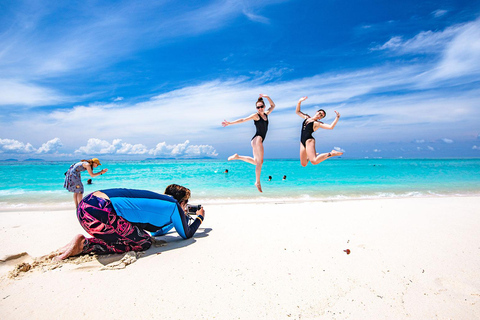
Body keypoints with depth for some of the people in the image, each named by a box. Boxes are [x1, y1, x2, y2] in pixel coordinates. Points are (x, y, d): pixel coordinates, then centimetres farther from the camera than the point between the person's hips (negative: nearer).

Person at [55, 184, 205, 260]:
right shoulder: (174, 206, 2)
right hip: (100, 211, -9)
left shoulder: (158, 200, 25)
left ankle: (84, 243, 12)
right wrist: (200, 217, 35)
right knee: (144, 243, 0)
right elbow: (186, 234, 18)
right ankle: (85, 244, -5)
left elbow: (156, 231, 40)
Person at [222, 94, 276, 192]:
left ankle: (238, 157, 24)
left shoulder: (266, 114, 17)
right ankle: (257, 182, -12)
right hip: (257, 139, -8)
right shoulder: (256, 115, -1)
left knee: (256, 162, 17)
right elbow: (243, 120, -3)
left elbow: (273, 105, 31)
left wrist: (267, 97, 19)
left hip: (259, 141, 8)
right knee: (260, 161, -17)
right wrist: (230, 123, -8)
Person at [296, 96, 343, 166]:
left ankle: (331, 153, -11)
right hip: (302, 142, 6)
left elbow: (330, 127, -13)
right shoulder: (306, 117, 18)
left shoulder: (318, 123, 0)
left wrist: (337, 118, -17)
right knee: (303, 164, 6)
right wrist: (299, 102, 17)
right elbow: (297, 111, 27)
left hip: (309, 140, -6)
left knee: (314, 161, -28)